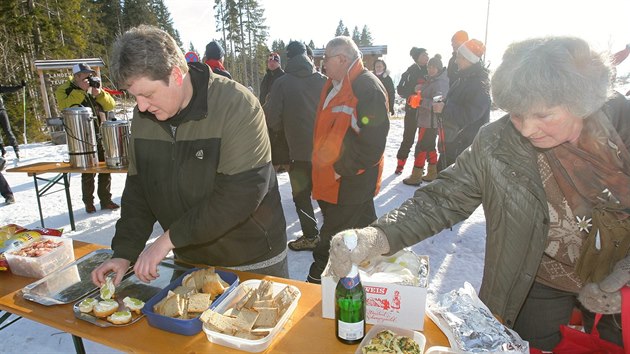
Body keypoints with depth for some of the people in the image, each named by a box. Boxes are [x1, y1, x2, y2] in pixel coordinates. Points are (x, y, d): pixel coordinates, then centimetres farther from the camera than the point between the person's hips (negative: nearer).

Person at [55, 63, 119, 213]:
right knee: (88, 173, 0)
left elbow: (111, 105, 6)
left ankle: (106, 200, 20)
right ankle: (89, 203, 15)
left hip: (102, 136, 5)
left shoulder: (95, 88, 14)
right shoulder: (64, 90, 0)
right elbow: (65, 107, -20)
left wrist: (99, 92, -10)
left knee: (105, 170, 9)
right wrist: (80, 90, -19)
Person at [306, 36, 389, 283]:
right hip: (332, 178, 10)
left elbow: (372, 142, -23)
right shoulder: (335, 86, 12)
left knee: (332, 238, 1)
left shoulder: (368, 88, -18)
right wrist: (321, 166, 15)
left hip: (349, 182, -9)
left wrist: (340, 169, -18)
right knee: (364, 229, 22)